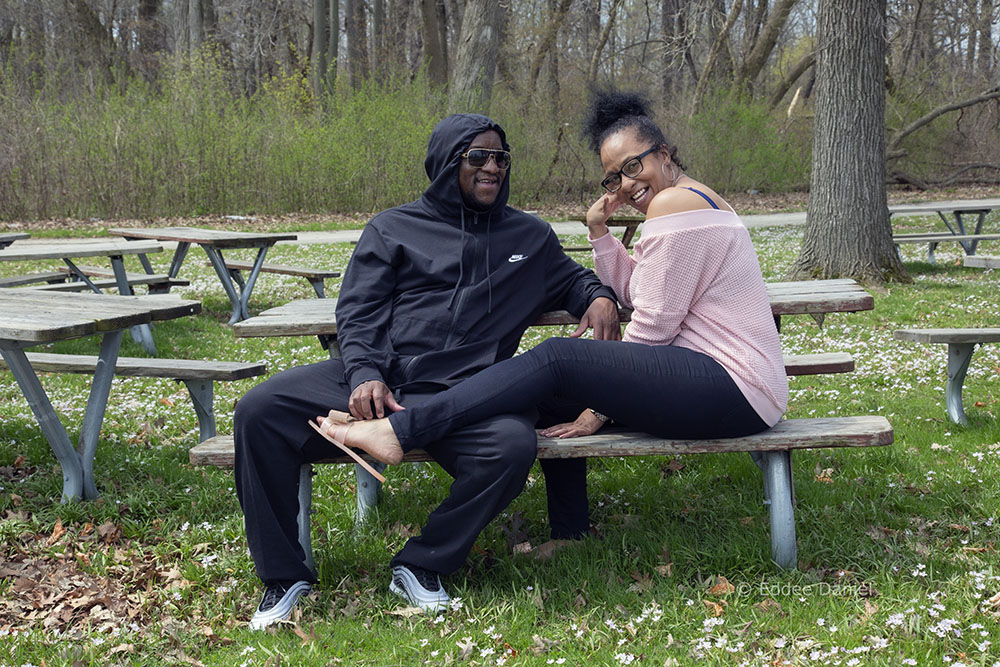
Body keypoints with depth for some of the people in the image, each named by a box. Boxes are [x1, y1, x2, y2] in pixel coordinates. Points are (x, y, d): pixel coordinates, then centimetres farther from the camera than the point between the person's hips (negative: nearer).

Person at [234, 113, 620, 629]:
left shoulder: (530, 237, 25)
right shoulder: (393, 228, 18)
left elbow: (570, 278, 40)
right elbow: (357, 311, 9)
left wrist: (598, 297, 13)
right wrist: (365, 374, -11)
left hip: (463, 393, 0)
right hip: (372, 378, 0)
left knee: (512, 447, -35)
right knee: (259, 411, -23)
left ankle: (422, 566, -13)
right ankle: (283, 576, -9)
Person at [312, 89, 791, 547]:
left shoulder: (672, 202, -12)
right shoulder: (698, 199, 21)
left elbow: (653, 325, -14)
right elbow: (630, 291, 19)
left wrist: (602, 406, -8)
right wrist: (599, 231, 6)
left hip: (729, 389, -10)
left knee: (557, 359, -18)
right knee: (560, 395, 11)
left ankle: (398, 431, -21)